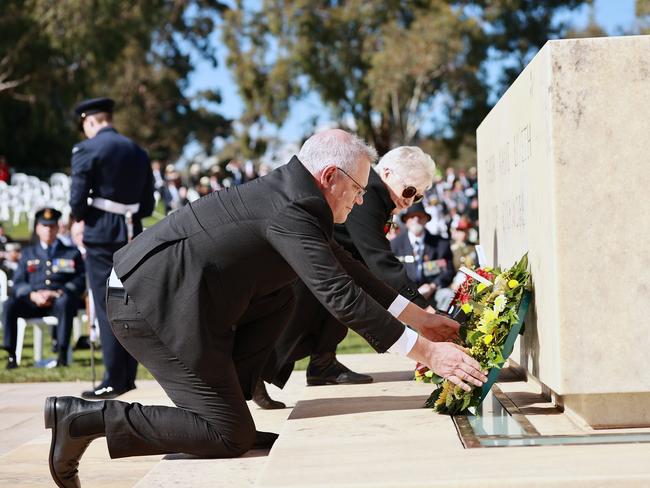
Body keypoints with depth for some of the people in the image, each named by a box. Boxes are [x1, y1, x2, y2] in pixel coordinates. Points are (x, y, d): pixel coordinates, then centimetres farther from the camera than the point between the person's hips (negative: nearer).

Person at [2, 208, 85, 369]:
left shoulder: (72, 253, 18)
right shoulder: (28, 253, 24)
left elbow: (80, 280, 5)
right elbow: (18, 283, 12)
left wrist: (59, 293, -13)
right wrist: (33, 295, -10)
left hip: (59, 299, -2)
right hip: (33, 302, 2)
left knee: (65, 301, -39)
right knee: (9, 305, -29)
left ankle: (62, 354, -39)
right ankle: (11, 355, -27)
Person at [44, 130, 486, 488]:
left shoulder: (295, 197, 13)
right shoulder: (289, 210, -17)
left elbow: (349, 269, 21)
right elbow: (341, 295, -22)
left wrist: (422, 319, 22)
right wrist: (426, 352, -17)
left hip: (165, 292, 10)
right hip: (150, 305, -10)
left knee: (280, 298, 16)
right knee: (229, 436, -4)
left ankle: (225, 406, 14)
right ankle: (85, 418, -4)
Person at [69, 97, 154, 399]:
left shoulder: (87, 149, -8)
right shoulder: (138, 152, 11)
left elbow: (77, 199, -11)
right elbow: (148, 205, 11)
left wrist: (81, 218, 8)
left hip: (102, 234, -6)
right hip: (133, 235, 6)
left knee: (107, 309, -2)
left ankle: (114, 381, 1)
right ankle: (128, 377, 17)